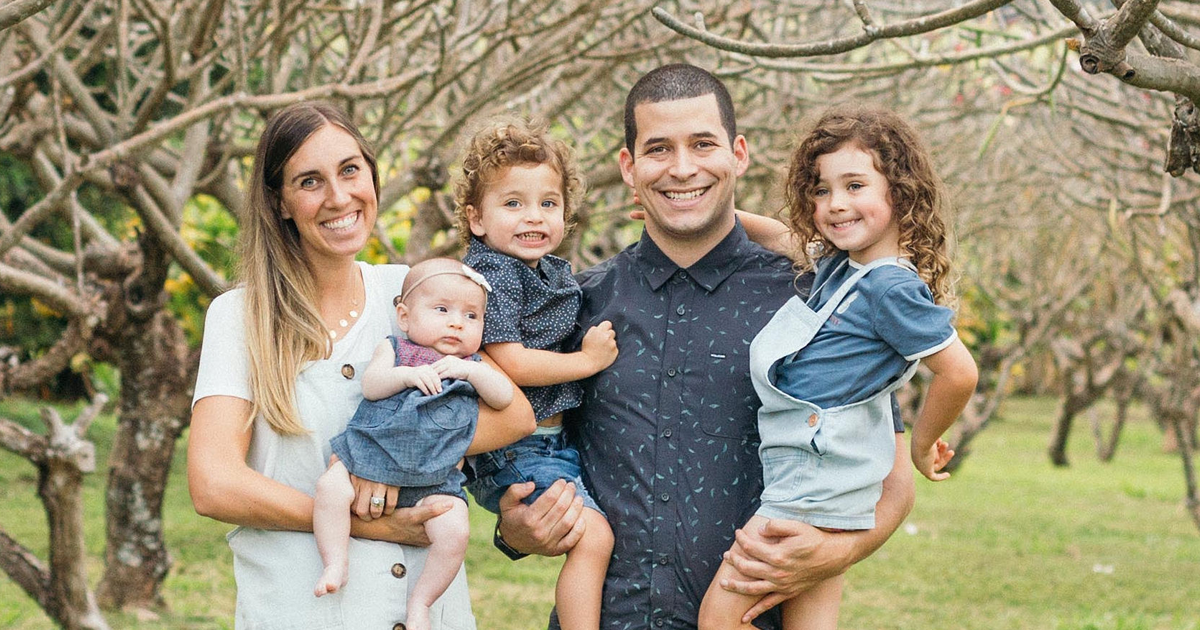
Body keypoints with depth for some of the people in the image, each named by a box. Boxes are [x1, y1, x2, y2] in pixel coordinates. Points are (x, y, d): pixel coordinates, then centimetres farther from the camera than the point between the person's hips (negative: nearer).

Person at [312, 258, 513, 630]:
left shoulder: (474, 367, 15)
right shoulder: (394, 349, 12)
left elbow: (504, 398, 1)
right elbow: (370, 385, -4)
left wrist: (471, 371, -10)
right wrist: (408, 375, -19)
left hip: (432, 480, 0)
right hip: (369, 457, 0)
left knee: (454, 531, -21)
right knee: (330, 487, -24)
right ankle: (335, 564, -10)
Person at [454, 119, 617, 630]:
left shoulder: (556, 272, 13)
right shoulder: (493, 276, -14)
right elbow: (510, 364, -21)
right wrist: (588, 360, -12)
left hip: (558, 442, 9)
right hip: (514, 449, -9)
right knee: (593, 535, -19)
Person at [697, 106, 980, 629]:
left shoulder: (891, 288, -15)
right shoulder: (837, 266, 11)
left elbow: (959, 373, -18)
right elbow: (788, 240, 33)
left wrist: (921, 446, -5)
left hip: (817, 482, -9)